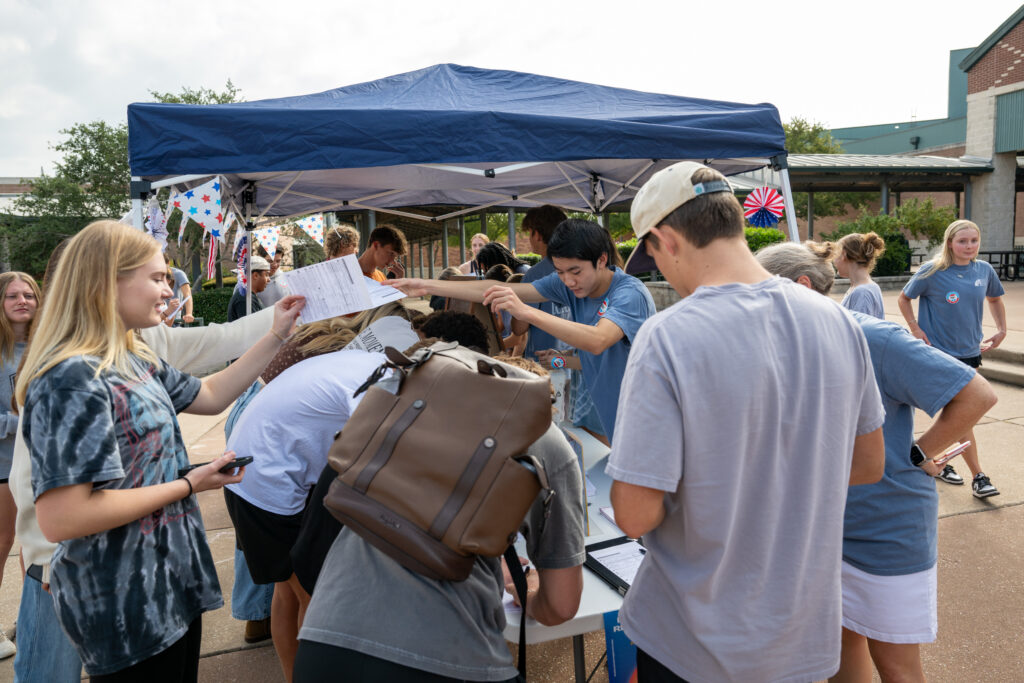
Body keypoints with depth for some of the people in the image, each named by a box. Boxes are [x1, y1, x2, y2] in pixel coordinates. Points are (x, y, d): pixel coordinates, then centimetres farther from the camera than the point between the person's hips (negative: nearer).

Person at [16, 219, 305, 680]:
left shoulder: (136, 362, 5)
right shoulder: (72, 381, -24)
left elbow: (211, 396, 17)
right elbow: (60, 519, -28)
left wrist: (277, 335, 13)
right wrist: (189, 485, -20)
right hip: (124, 607, -9)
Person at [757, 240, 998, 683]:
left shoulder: (874, 339, -23)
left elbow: (976, 395, -21)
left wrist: (916, 455, -17)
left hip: (887, 526, -6)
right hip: (826, 524, 6)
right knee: (841, 635, 21)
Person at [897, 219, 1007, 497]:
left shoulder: (984, 270, 2)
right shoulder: (933, 272, -11)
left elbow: (995, 299, 21)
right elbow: (903, 298, 0)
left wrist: (1001, 329, 11)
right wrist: (915, 329, -9)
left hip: (969, 352, 5)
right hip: (939, 352, -5)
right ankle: (978, 477, 2)